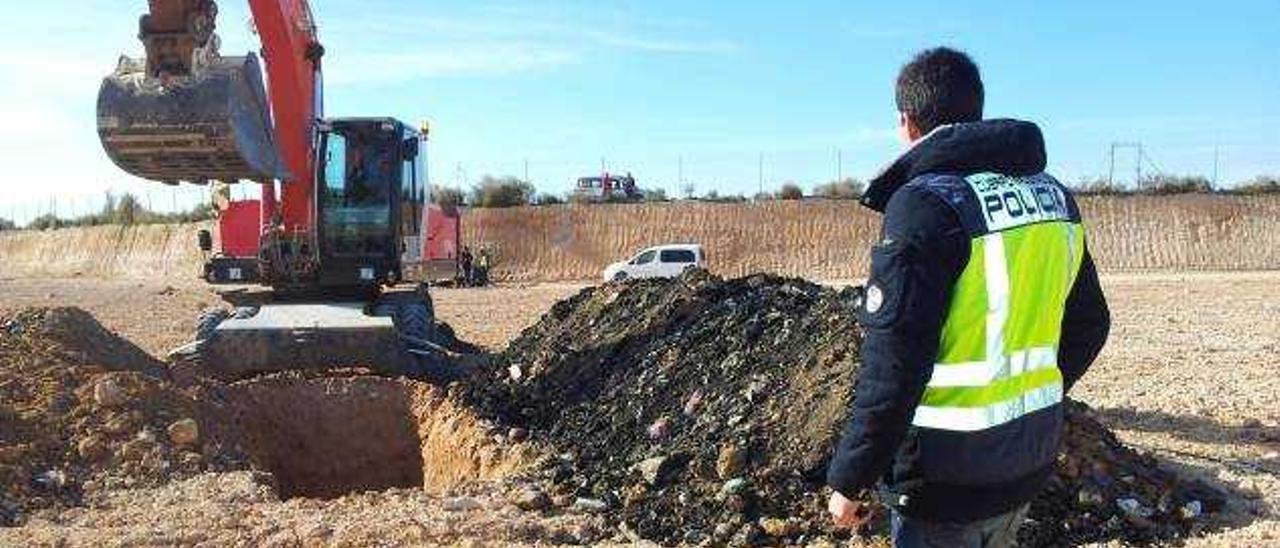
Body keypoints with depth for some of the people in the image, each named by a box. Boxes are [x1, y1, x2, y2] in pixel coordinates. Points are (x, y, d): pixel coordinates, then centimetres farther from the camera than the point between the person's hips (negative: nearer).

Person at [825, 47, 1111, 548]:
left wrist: (850, 480, -15)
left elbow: (894, 363, -23)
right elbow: (1088, 326, 13)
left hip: (949, 475, -7)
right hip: (1031, 457, 8)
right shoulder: (1053, 195, 5)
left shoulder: (925, 205, -19)